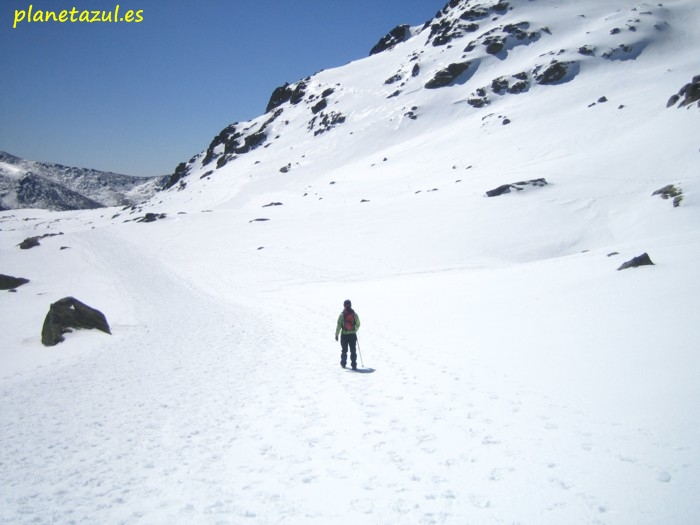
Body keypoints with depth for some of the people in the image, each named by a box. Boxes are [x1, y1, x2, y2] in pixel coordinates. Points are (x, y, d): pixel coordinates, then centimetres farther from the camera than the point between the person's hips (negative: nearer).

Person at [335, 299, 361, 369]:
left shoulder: (342, 314, -7)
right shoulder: (354, 314, -2)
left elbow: (339, 325, -9)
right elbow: (358, 324, 5)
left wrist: (336, 334, -4)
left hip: (344, 335, -1)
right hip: (353, 335, 1)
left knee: (344, 350, 14)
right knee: (353, 351, 4)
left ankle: (343, 363, 22)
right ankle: (354, 365, -3)